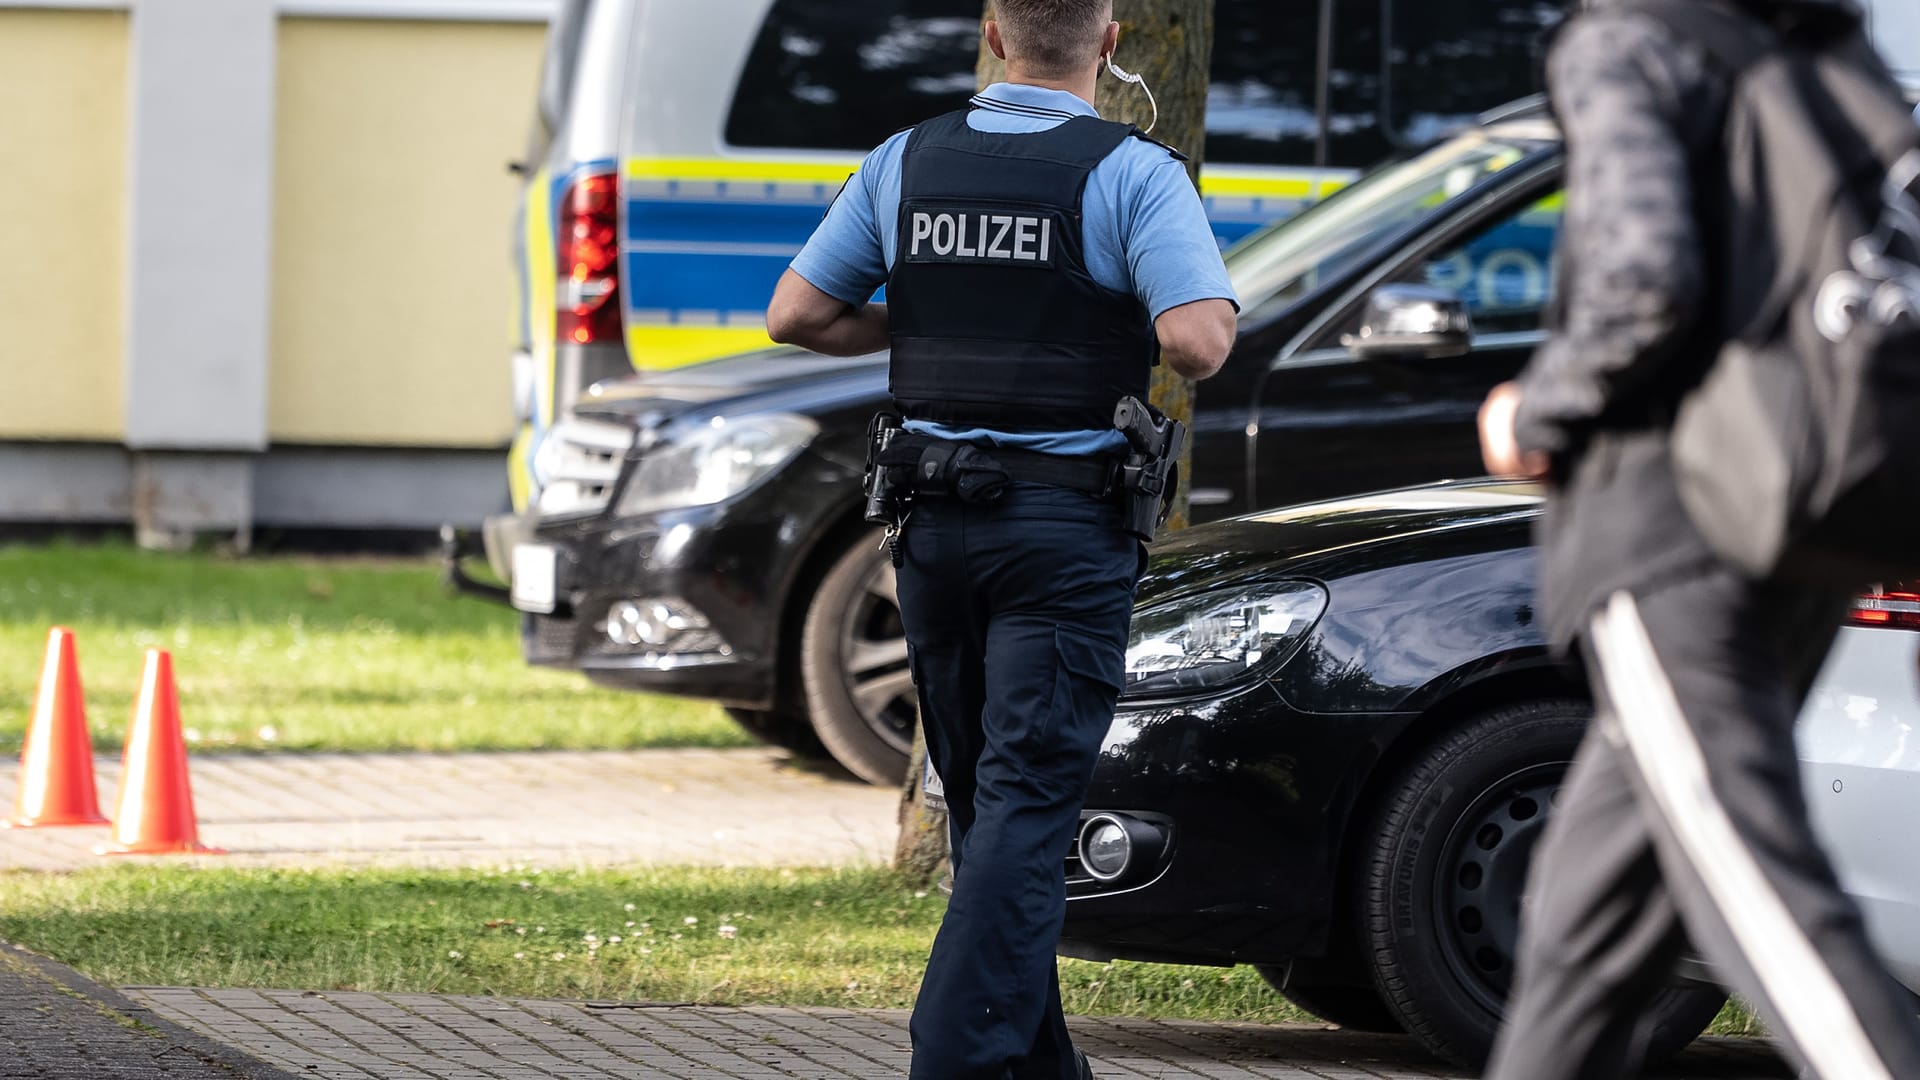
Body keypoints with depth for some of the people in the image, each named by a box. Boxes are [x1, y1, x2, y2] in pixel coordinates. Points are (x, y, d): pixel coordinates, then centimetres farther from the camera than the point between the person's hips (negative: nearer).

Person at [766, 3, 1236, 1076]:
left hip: (937, 529, 5)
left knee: (985, 801, 16)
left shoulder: (906, 163, 6)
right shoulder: (1134, 173, -9)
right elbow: (1196, 342, -20)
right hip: (1068, 529, -5)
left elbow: (798, 315, 7)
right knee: (1027, 804, -5)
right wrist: (1216, 310, 2)